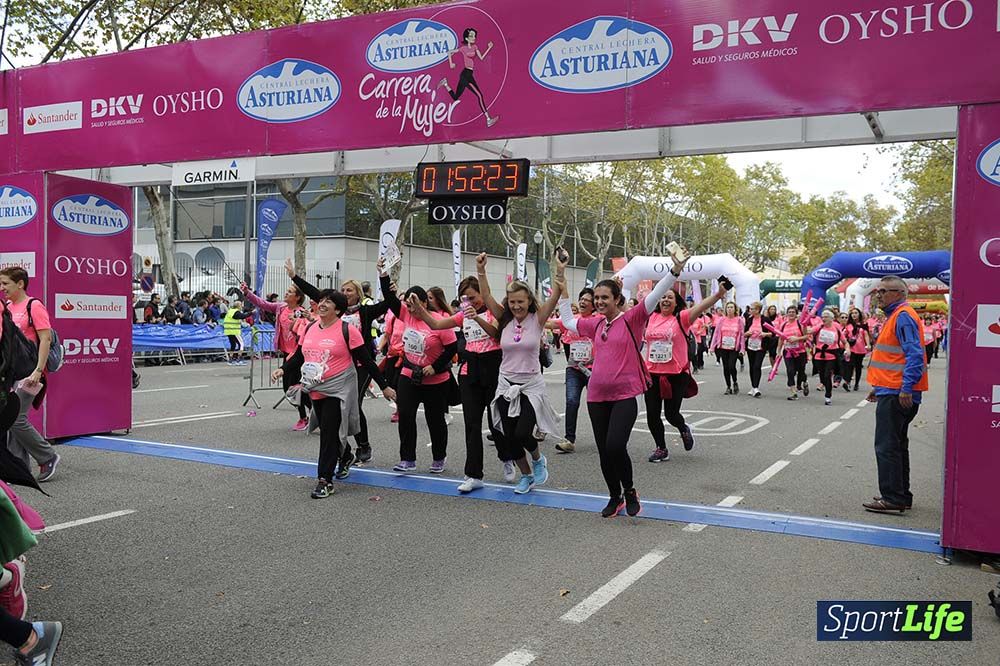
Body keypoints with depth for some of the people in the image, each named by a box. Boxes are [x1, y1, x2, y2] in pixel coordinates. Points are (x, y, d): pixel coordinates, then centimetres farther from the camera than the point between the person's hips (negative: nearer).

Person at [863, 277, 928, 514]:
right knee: (896, 445, 16)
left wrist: (906, 388, -27)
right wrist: (879, 387, 26)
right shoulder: (895, 316, 20)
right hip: (893, 392, 11)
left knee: (887, 446, -8)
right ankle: (900, 496, 24)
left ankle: (893, 498, -5)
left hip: (897, 394, -11)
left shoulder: (904, 316, -13)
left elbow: (914, 355, -22)